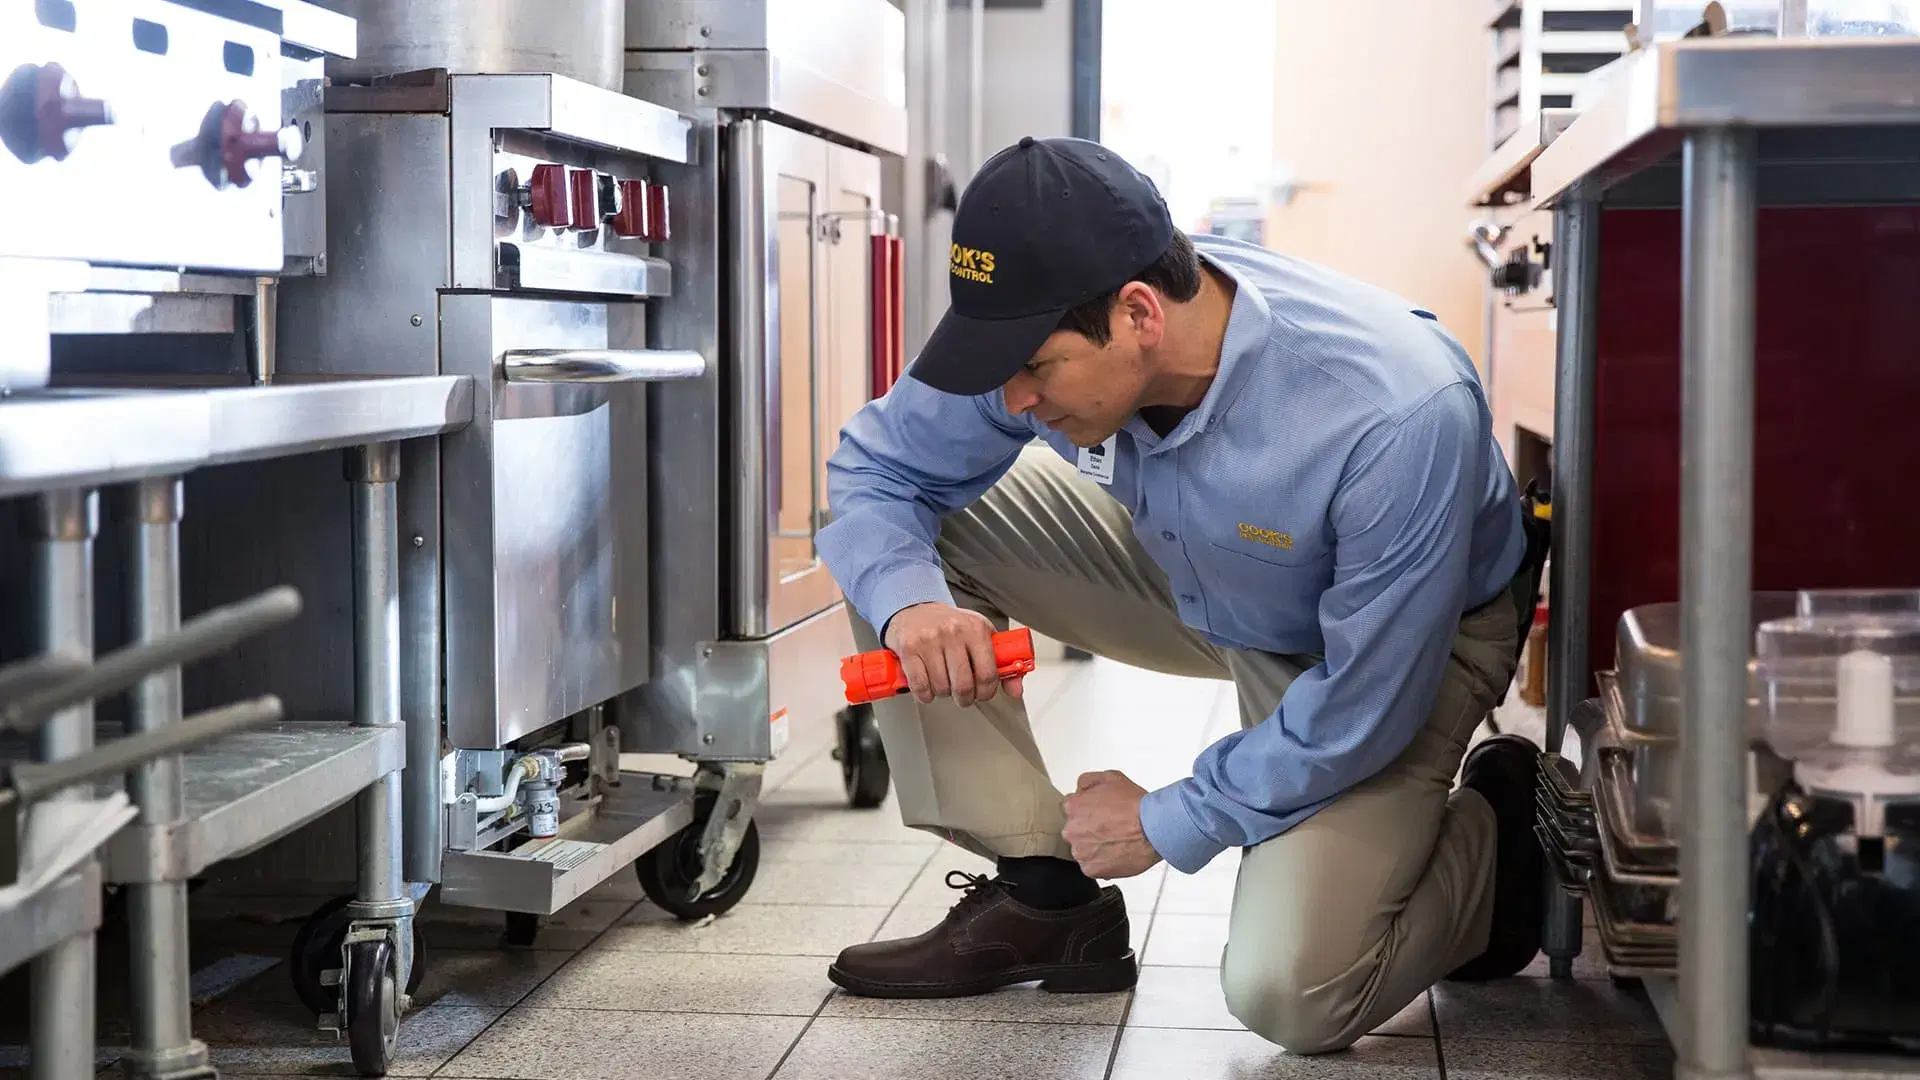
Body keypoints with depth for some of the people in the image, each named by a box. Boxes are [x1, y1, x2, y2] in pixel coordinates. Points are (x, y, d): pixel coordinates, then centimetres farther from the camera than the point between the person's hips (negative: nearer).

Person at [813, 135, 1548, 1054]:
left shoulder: (1399, 416, -40)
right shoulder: (1041, 332, -25)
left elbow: (1364, 707, -28)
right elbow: (874, 465, -8)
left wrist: (1168, 824, -19)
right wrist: (907, 602, -30)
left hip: (1401, 643, -6)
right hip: (1198, 585, 6)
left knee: (1289, 997, -24)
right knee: (912, 536, -12)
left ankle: (1490, 828, 8)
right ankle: (1041, 892, -3)